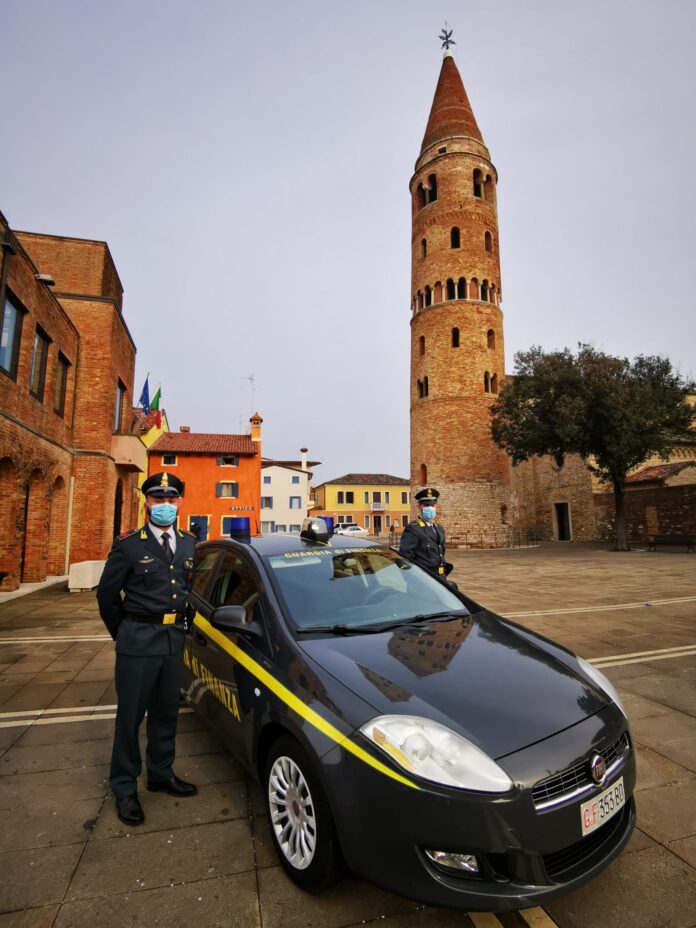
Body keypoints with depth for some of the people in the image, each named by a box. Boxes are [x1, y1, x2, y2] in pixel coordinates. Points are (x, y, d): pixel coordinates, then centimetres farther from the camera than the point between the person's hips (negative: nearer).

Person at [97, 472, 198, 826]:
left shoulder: (189, 543, 4)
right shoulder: (129, 545, -9)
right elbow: (106, 594, -1)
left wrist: (180, 624, 12)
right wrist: (123, 633, 6)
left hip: (174, 638, 4)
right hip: (138, 640, -4)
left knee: (166, 713, 18)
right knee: (130, 715, 8)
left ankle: (161, 774, 37)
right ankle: (124, 787, 28)